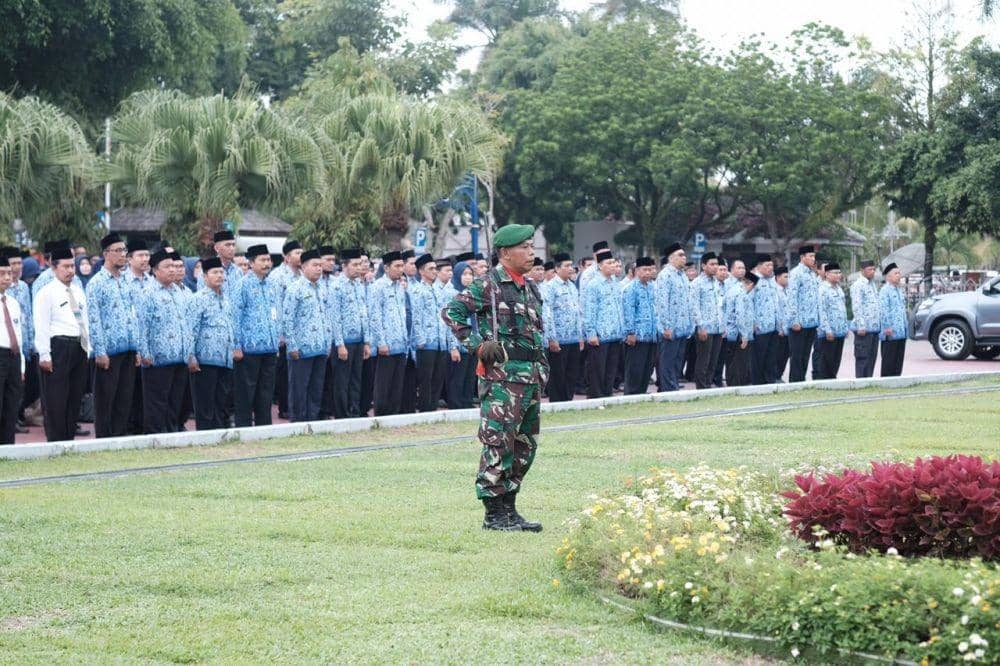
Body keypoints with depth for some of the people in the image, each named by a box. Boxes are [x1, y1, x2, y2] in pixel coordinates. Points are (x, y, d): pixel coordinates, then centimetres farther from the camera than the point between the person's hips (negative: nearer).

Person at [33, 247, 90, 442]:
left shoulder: (78, 292, 17)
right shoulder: (46, 293, -5)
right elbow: (41, 326, -10)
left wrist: (88, 349, 14)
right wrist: (44, 355, -16)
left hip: (79, 347, 7)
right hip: (58, 347, -7)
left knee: (75, 398, 10)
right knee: (56, 401, -6)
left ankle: (69, 439, 16)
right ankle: (56, 443, -3)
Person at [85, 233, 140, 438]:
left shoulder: (126, 281, 14)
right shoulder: (97, 283, -6)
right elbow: (93, 319, -11)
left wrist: (137, 349, 13)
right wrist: (100, 351, -15)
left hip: (128, 351, 6)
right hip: (108, 352, -6)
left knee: (125, 399, 8)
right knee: (105, 400, -1)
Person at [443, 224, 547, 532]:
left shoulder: (531, 288, 17)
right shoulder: (488, 286, -8)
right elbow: (451, 311, -10)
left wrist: (541, 365, 16)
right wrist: (477, 345, -14)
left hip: (532, 376, 8)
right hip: (502, 375, -8)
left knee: (525, 447, 11)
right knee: (499, 443, -7)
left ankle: (509, 508, 18)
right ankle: (494, 513, -3)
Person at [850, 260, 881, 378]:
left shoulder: (872, 284, 18)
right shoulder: (858, 285, -9)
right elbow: (856, 307, -15)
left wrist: (880, 323, 18)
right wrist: (861, 326, -20)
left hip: (874, 328, 8)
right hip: (864, 329, -8)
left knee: (872, 357, 9)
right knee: (863, 358, -6)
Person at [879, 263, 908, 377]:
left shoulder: (899, 290, 17)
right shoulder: (885, 290, -10)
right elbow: (883, 310, -17)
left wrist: (906, 325, 20)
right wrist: (887, 327, -21)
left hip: (901, 332, 9)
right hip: (890, 333, -9)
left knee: (899, 360, 10)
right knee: (888, 360, -4)